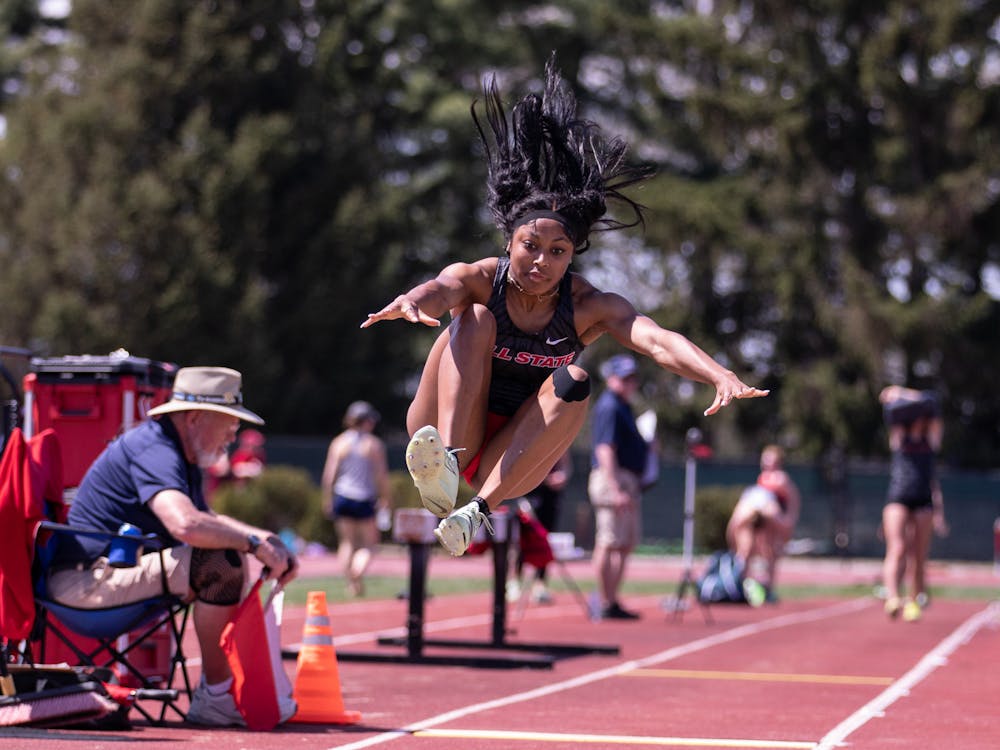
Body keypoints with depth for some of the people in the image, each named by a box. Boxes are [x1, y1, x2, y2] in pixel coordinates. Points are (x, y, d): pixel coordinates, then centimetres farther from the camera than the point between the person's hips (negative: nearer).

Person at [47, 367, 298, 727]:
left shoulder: (183, 455, 16)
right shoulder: (153, 450, -18)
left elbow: (207, 520, 30)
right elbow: (186, 525, -35)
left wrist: (269, 541, 13)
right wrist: (254, 543, -23)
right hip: (87, 579, -11)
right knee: (222, 561, -24)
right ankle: (216, 695, -16)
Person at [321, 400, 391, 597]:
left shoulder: (338, 442, 3)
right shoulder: (374, 444, -3)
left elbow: (329, 474, 1)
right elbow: (382, 475, -4)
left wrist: (328, 499, 9)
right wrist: (384, 499, 7)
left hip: (342, 498, 2)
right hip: (365, 499, -2)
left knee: (347, 542, 13)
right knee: (368, 544, 6)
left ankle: (350, 581, 5)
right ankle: (357, 574, -19)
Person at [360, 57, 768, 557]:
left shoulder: (590, 306, -8)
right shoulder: (479, 281, -10)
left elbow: (657, 340, -28)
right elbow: (444, 289, -35)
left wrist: (719, 375, -48)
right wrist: (414, 302, -61)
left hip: (513, 461, 1)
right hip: (442, 435, -1)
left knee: (571, 383, -26)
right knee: (475, 320, -21)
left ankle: (481, 507, -35)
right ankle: (445, 464, -41)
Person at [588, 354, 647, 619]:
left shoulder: (623, 407, 20)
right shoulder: (609, 407, -12)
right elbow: (605, 450, -21)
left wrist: (645, 445, 12)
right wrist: (616, 490, -27)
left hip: (629, 483, 11)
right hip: (613, 479, -11)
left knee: (626, 545, 13)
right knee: (609, 544, -9)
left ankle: (612, 601, 18)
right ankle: (605, 604, -8)